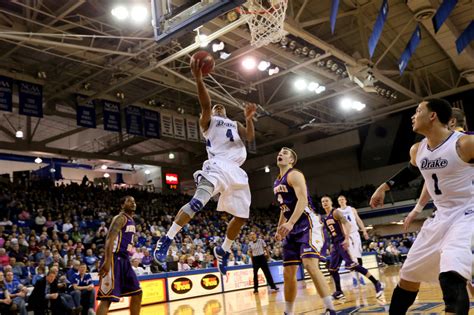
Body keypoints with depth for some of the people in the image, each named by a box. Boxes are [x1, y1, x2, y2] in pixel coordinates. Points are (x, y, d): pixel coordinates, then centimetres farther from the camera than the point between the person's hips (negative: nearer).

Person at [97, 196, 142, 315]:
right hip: (115, 259, -10)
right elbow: (110, 239, -22)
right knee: (107, 297, -12)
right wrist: (107, 261, -31)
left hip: (124, 259, 10)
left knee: (137, 292, 12)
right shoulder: (120, 218, -10)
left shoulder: (131, 220, 19)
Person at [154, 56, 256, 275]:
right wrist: (198, 79, -19)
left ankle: (223, 251, 27)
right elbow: (205, 105, -7)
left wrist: (249, 118, -2)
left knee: (242, 216, 7)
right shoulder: (208, 121, 15)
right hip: (218, 166, -6)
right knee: (198, 202, -26)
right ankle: (166, 240, -22)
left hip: (237, 171, 6)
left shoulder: (235, 124, 31)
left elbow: (250, 137, 12)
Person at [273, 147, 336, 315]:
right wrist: (279, 229, 21)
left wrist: (290, 223, -31)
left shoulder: (294, 175, -7)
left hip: (308, 224, -9)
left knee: (310, 265, -24)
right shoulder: (277, 183, 20)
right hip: (292, 229, 9)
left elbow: (302, 200, -20)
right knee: (288, 273, 7)